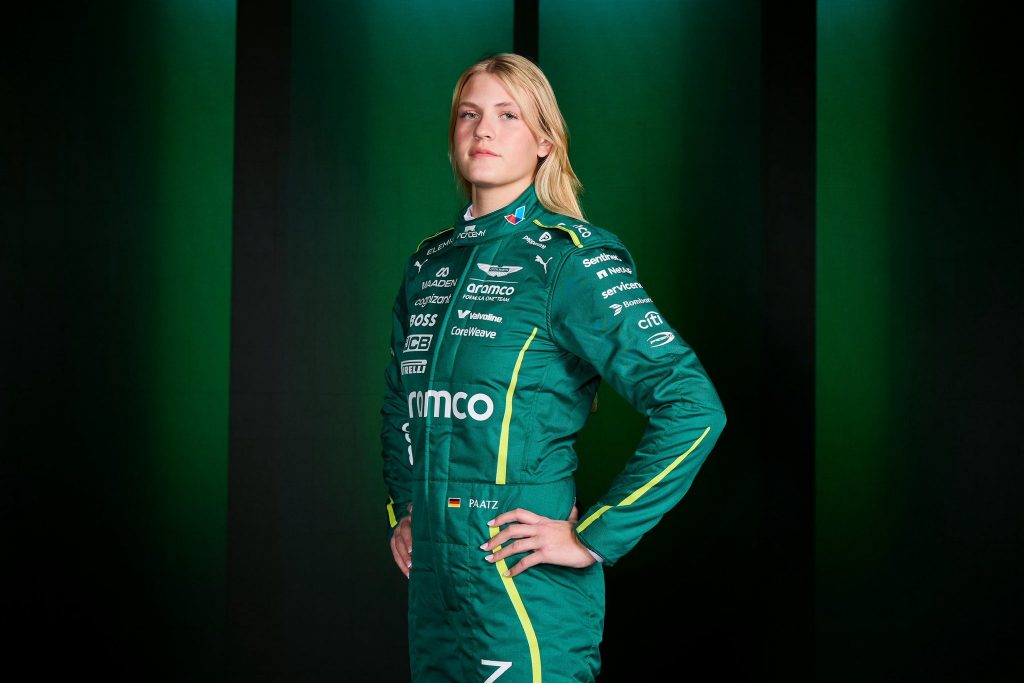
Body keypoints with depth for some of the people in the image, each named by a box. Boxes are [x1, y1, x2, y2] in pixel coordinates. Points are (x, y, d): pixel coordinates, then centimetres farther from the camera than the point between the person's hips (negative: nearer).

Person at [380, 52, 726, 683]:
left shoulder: (568, 256, -11)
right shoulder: (431, 261, 9)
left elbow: (693, 407, -19)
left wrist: (594, 539, -16)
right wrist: (402, 511, 14)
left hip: (524, 585, -6)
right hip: (432, 574, 6)